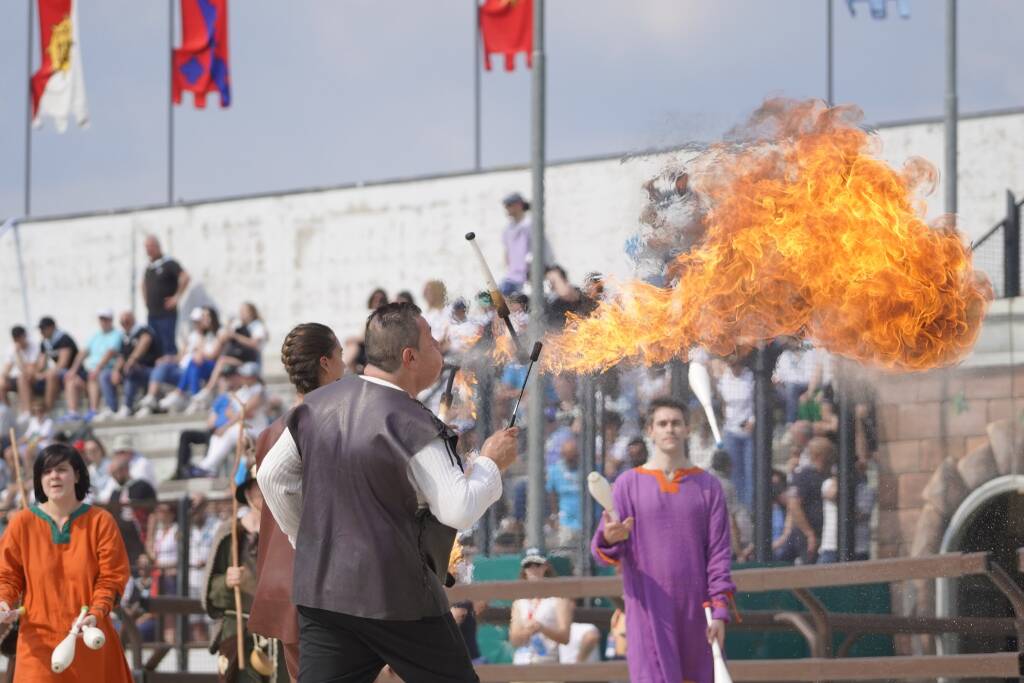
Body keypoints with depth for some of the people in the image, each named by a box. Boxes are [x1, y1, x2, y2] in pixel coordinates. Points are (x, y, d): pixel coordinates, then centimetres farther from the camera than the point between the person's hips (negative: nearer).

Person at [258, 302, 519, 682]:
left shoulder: (319, 405, 4)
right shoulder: (411, 426, -17)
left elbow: (273, 476, 13)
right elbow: (460, 510, -20)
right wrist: (490, 462, -3)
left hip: (322, 590, 6)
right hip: (397, 599, -6)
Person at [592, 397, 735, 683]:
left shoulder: (708, 486, 9)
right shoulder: (628, 484, 4)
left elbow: (719, 551, 6)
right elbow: (603, 552, 0)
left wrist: (720, 610, -3)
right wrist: (609, 539, -25)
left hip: (695, 609, 2)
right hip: (648, 609, -2)